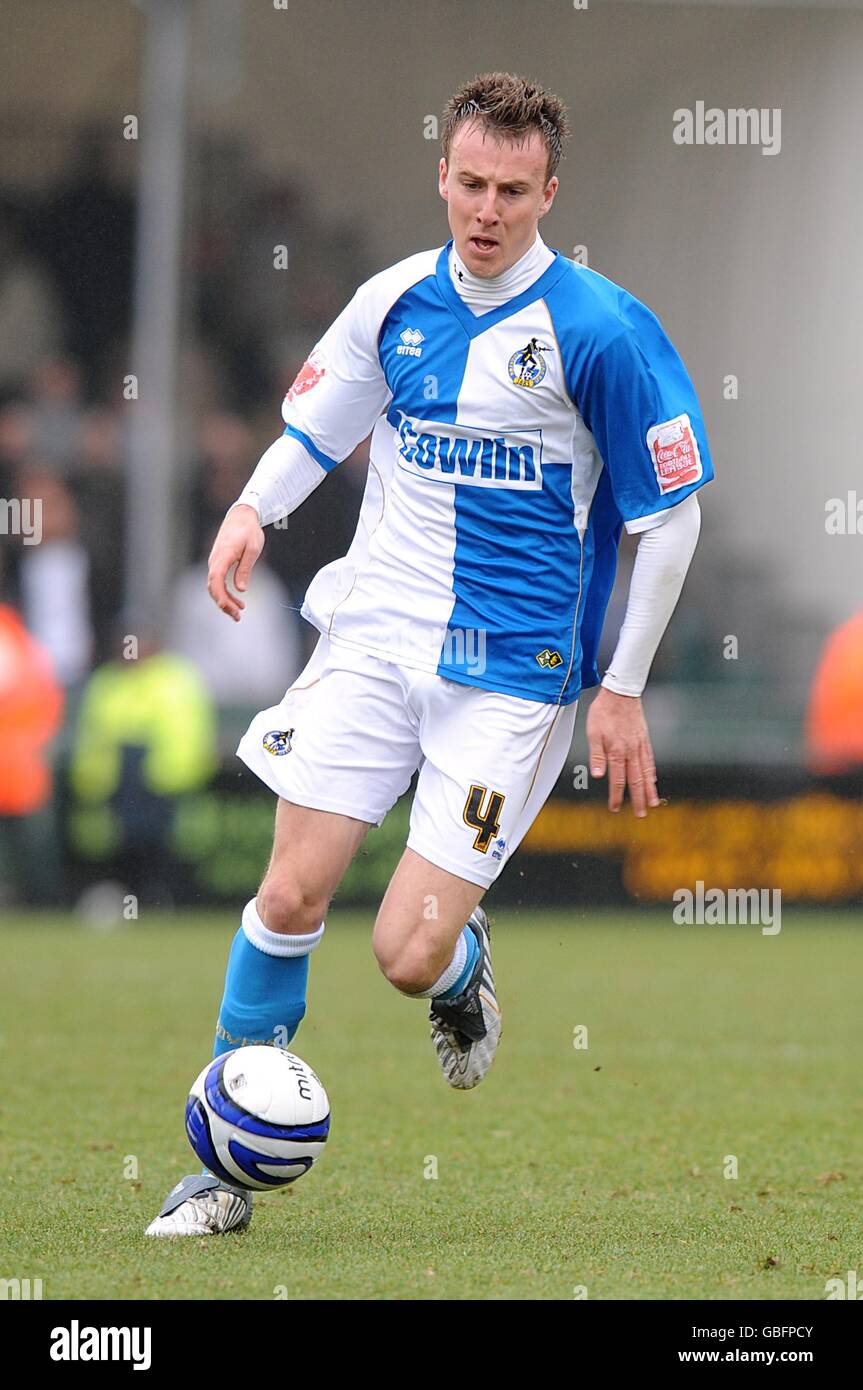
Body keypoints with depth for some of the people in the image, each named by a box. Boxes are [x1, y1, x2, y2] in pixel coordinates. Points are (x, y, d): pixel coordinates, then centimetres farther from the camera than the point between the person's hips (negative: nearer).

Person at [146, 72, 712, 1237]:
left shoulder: (600, 332, -11)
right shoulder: (394, 301, 3)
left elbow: (670, 515, -5)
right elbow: (314, 427, 18)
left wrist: (622, 692, -4)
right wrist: (253, 510, -3)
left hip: (512, 671, -4)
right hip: (376, 630, 4)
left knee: (410, 956, -11)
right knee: (291, 895, -5)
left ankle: (465, 966, 28)